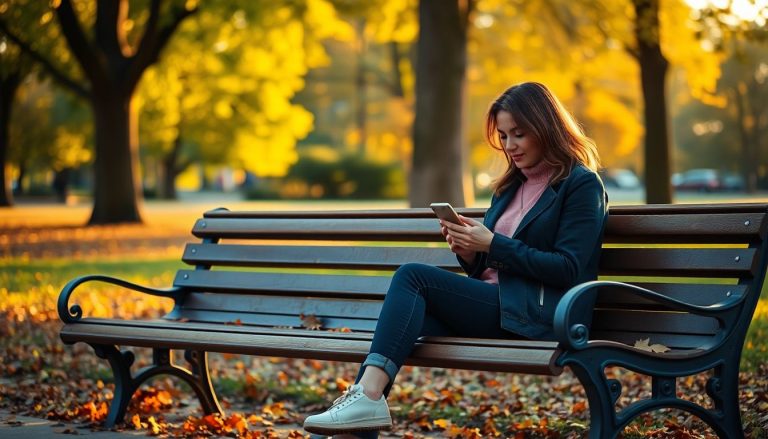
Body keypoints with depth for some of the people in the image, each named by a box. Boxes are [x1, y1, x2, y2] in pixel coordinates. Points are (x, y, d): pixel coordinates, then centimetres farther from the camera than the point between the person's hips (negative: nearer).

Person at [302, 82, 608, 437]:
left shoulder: (582, 185, 0)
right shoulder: (510, 187, 23)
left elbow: (567, 271, -10)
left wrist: (492, 244, -14)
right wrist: (469, 251, 0)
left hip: (535, 314, -7)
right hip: (492, 303, 7)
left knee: (412, 276, -22)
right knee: (409, 316, -21)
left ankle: (369, 396, -33)